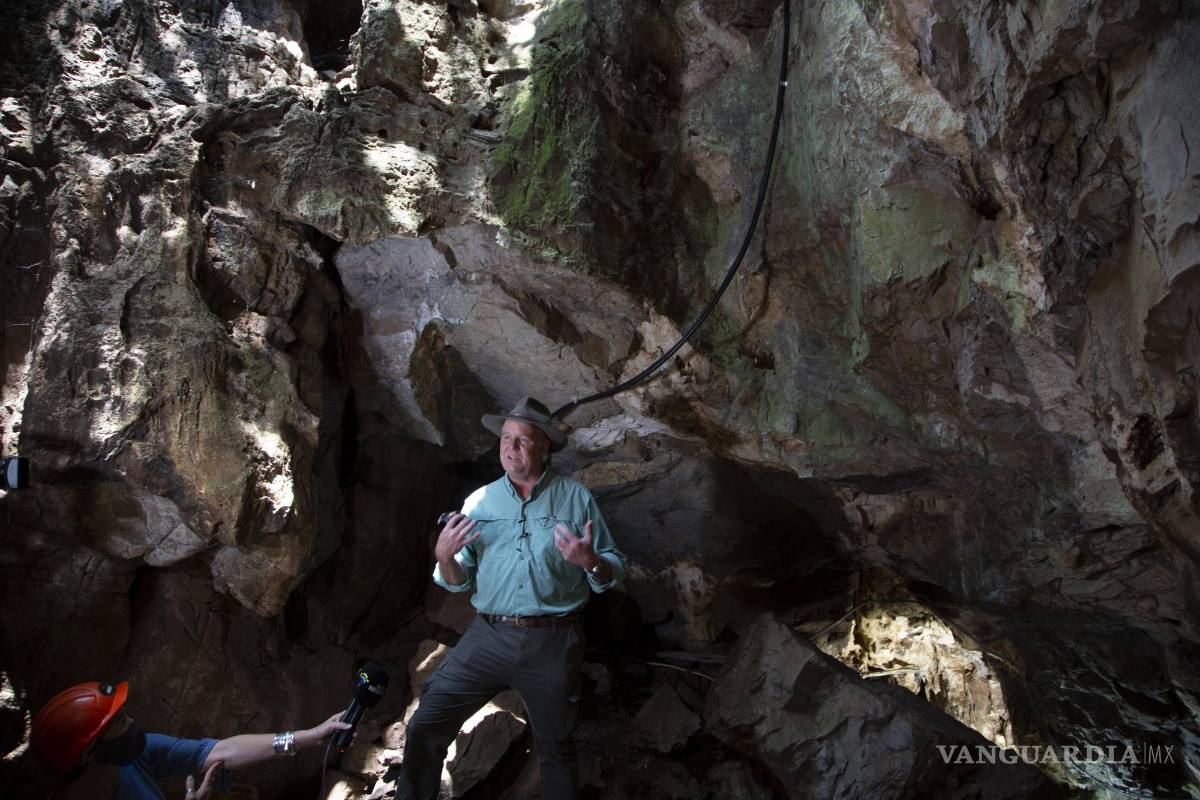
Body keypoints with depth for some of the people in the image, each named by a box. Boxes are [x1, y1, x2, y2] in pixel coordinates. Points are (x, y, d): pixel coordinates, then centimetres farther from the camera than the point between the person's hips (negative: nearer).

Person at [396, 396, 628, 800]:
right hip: (487, 636, 2)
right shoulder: (479, 501, 3)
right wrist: (444, 557, -14)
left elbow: (613, 573, -2)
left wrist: (590, 562, -23)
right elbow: (458, 581, 7)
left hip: (553, 643, -1)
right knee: (425, 728, -1)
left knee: (556, 748, 15)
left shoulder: (575, 497, -3)